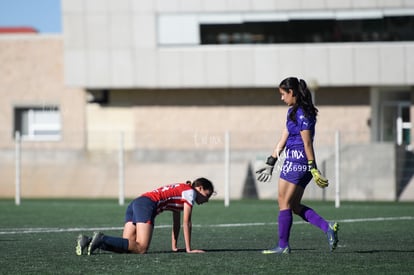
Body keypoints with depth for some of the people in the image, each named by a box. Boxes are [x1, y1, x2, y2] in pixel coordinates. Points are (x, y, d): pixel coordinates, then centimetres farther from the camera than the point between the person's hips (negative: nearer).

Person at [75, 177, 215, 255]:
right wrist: (188, 249, 3)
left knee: (127, 246, -4)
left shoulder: (180, 190, 32)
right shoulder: (190, 192, 6)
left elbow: (176, 224, 34)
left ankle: (89, 241, -18)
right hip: (148, 205, -9)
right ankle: (102, 240, -30)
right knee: (140, 248, -19)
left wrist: (174, 247, 31)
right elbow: (186, 222, 1)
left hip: (135, 204, 9)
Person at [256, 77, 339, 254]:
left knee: (284, 202, -4)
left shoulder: (302, 113, -14)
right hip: (292, 160, 10)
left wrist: (314, 169, -17)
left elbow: (307, 143, -16)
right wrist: (270, 163, 21)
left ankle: (283, 246, -1)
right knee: (295, 206, 10)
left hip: (296, 161, -10)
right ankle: (327, 227, 2)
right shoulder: (292, 112, 17)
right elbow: (283, 140, 21)